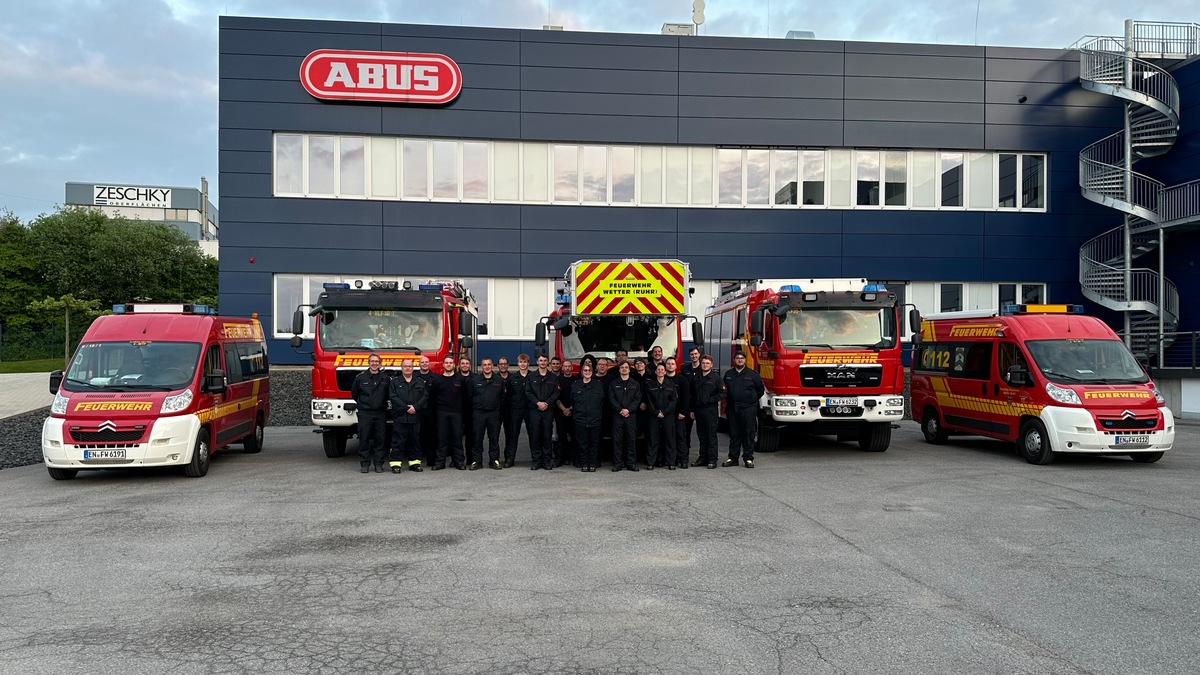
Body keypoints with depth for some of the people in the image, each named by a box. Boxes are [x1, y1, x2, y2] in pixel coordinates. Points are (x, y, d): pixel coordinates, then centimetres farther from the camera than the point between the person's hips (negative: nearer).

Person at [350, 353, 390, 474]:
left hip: (380, 413, 1)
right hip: (365, 413, -1)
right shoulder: (360, 377, 1)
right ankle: (364, 463, 7)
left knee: (380, 439, 2)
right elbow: (354, 393, 13)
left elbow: (389, 394, 14)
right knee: (364, 439, 0)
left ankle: (378, 463, 10)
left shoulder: (385, 378, 4)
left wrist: (383, 404, 7)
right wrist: (361, 403, 11)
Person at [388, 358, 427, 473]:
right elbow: (393, 397, -5)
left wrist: (415, 407, -12)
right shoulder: (395, 382, 7)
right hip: (399, 416, -2)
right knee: (398, 441, -3)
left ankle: (414, 462, 14)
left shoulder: (420, 382, 13)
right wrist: (406, 408, -13)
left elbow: (425, 396, 3)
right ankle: (396, 463, 0)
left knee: (415, 440, 7)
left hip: (415, 416, 3)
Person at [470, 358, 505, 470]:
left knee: (494, 437, 4)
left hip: (494, 413, 1)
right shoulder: (474, 380, 4)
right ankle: (476, 460, 9)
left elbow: (502, 397, 10)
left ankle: (494, 460, 12)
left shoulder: (499, 381, 7)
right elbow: (470, 397, 6)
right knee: (477, 438, 1)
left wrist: (500, 410, 2)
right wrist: (472, 412, 3)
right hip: (478, 413, -1)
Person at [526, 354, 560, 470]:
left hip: (548, 410, 0)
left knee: (547, 435, 0)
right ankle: (536, 460, 3)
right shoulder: (531, 376, 9)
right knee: (535, 435, -2)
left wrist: (547, 403, -10)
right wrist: (538, 403, -9)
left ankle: (547, 461, 5)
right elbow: (528, 392, 2)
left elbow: (556, 393, 3)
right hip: (534, 410, 0)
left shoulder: (553, 377, 10)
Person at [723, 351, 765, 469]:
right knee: (734, 434, 7)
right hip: (732, 409, 3)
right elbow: (724, 390, 22)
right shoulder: (728, 374, 10)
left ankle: (748, 458, 5)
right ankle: (732, 458, 12)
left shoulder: (752, 374, 2)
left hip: (748, 409, -3)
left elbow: (760, 390, 9)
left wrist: (752, 401, 9)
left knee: (749, 435, -1)